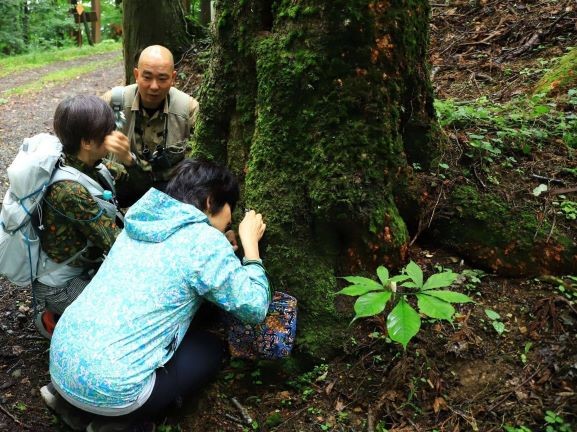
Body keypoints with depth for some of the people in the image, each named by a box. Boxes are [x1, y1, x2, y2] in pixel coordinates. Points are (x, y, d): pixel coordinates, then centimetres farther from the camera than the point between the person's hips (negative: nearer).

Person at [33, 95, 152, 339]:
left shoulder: (88, 163, -8)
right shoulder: (70, 190, -32)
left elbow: (142, 186, -5)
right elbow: (116, 242, -27)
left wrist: (128, 158, -24)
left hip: (83, 263, 8)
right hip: (59, 285, -8)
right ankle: (56, 321, 8)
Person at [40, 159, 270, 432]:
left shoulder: (144, 220, 11)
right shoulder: (204, 240, -13)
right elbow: (255, 308, -7)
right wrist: (250, 242, 4)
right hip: (105, 387, -8)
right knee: (211, 348, 13)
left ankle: (65, 394, 18)